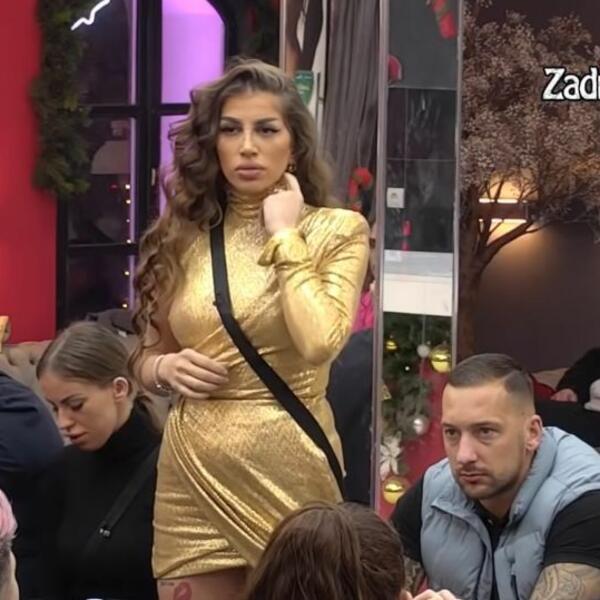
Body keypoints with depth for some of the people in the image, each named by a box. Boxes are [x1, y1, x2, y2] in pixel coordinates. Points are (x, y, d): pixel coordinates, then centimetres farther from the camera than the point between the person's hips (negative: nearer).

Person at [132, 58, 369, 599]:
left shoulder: (337, 230, -3)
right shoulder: (184, 234, 6)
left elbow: (319, 342, -22)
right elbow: (147, 355, 17)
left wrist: (284, 235, -12)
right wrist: (167, 367, -6)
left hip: (287, 468, -3)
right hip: (191, 472, 3)